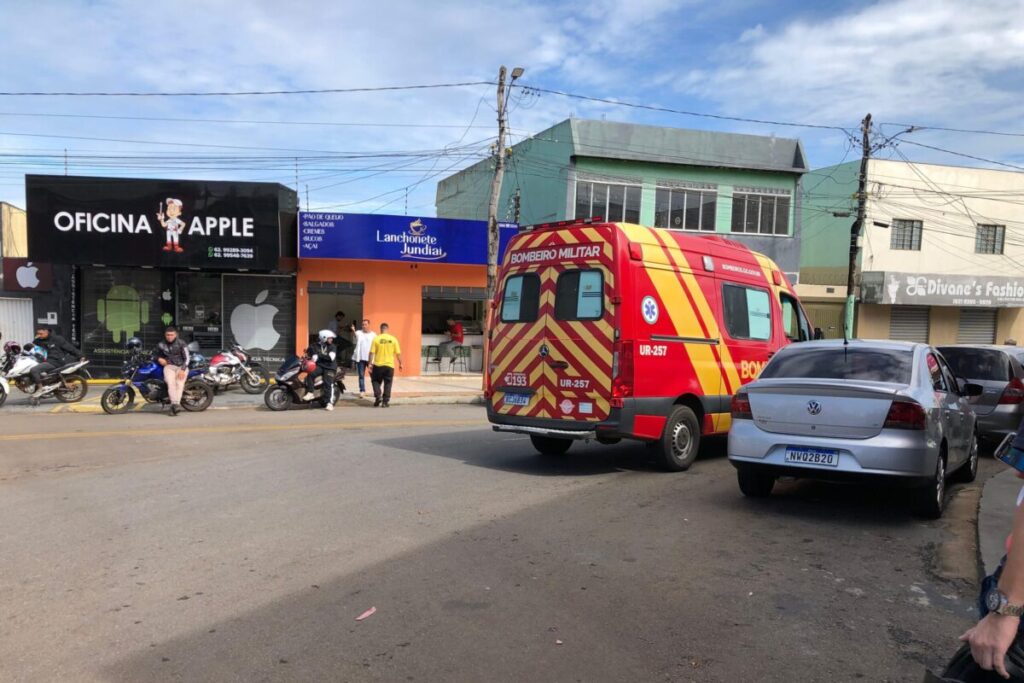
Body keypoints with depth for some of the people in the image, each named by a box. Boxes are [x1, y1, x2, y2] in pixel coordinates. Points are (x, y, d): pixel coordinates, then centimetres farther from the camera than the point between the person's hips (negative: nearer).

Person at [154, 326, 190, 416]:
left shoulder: (181, 343, 1)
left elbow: (187, 358, -3)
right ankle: (175, 404, -44)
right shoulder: (161, 345, 11)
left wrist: (183, 370, -16)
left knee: (179, 383, -28)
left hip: (181, 366, -1)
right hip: (169, 366, 2)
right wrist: (159, 359, 4)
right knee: (170, 383, -29)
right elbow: (155, 354, 29)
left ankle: (174, 406, -40)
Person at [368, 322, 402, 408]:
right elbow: (398, 353, 1)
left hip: (378, 365, -1)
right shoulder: (393, 339, -1)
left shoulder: (376, 339, -5)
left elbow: (372, 353, -7)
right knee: (387, 384, 9)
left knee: (375, 381, 15)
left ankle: (378, 396, -4)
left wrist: (370, 364, -1)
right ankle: (385, 401, 8)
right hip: (389, 365, 1)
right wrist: (400, 364, 11)